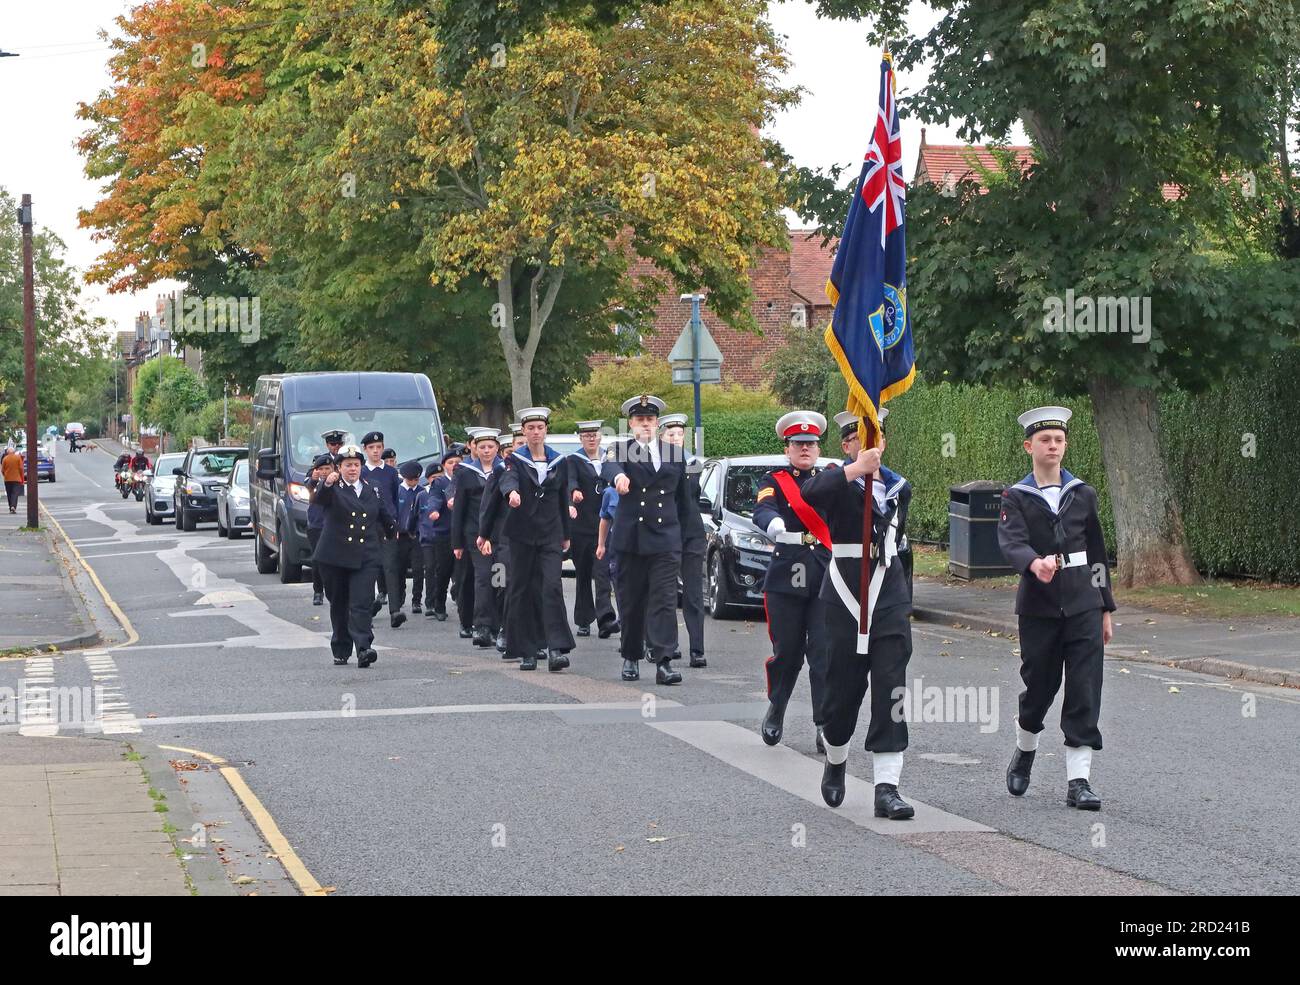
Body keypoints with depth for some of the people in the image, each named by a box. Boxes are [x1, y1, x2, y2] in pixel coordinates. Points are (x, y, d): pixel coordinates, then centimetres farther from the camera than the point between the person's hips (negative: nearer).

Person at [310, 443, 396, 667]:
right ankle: (341, 651, 21)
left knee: (362, 604, -12)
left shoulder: (371, 491, 12)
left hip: (365, 557, 1)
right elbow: (317, 499, -23)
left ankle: (363, 649, -20)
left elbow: (384, 516, 26)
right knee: (339, 605, 9)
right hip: (335, 556, -1)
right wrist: (326, 484, -41)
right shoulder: (333, 489, 0)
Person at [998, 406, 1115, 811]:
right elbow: (1010, 543, -18)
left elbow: (1097, 553, 14)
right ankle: (1024, 751, 36)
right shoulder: (1016, 498, -1)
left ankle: (1078, 781, -4)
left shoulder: (1083, 494, 9)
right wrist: (1035, 564, -40)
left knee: (1085, 691, -6)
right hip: (1038, 608, -2)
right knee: (1038, 687, 7)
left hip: (1083, 607, 2)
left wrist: (1106, 609, 12)